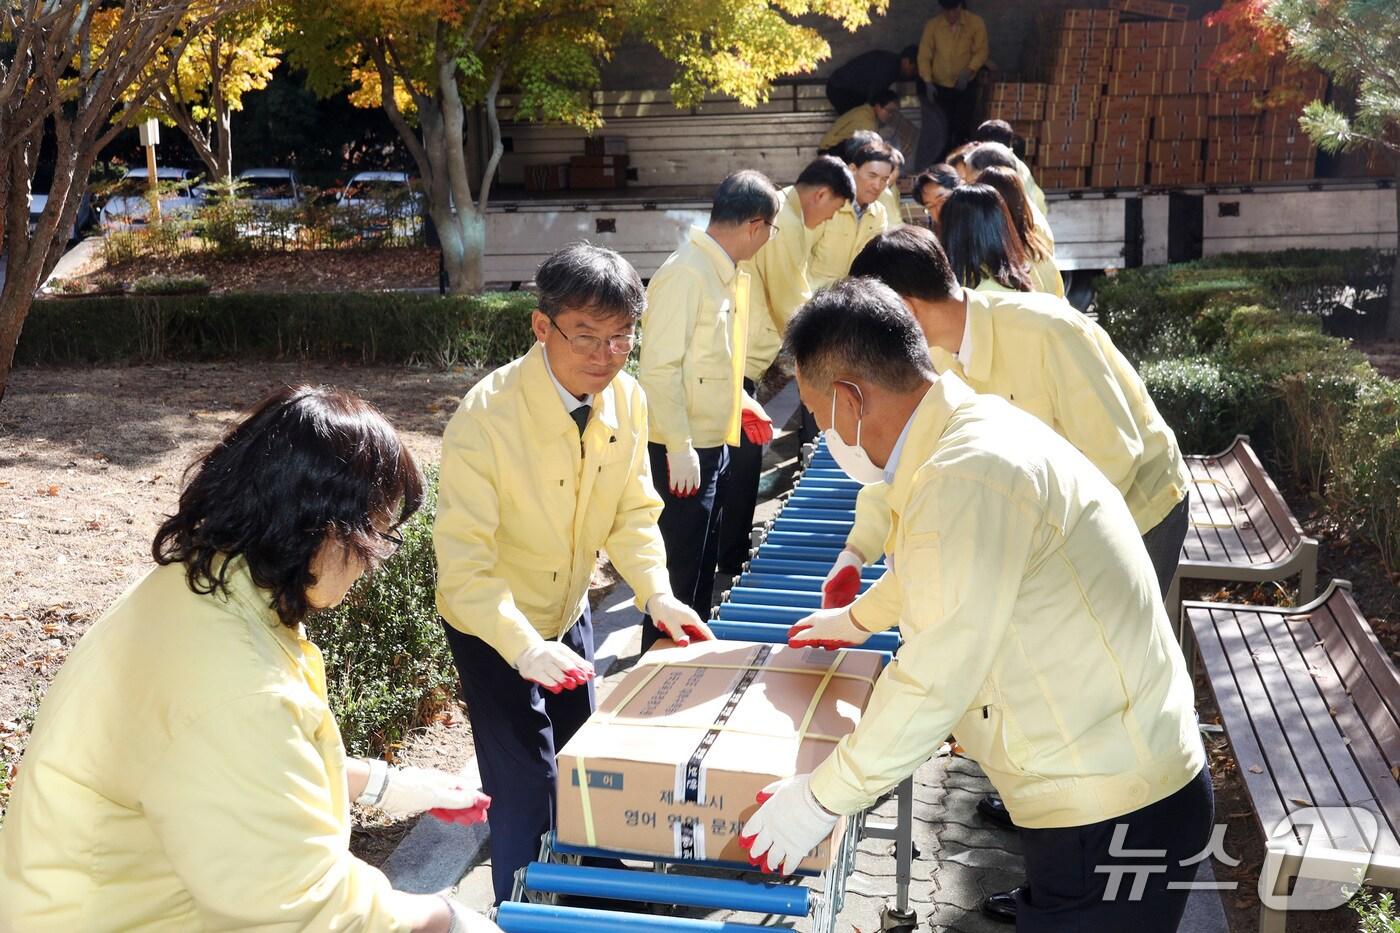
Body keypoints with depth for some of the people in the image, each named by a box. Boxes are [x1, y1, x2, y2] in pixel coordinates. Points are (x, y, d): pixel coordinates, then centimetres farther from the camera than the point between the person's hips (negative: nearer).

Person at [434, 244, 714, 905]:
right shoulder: (486, 416, -31)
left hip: (569, 613, 6)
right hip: (492, 628, -6)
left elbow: (633, 511, -2)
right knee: (524, 791, -4)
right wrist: (525, 648, -44)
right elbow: (463, 560, -33)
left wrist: (657, 593, -17)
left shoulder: (626, 400, -13)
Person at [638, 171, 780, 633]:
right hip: (683, 453, -10)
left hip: (713, 445, 10)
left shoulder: (724, 274, 9)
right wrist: (679, 449, -23)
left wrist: (740, 401, 16)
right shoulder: (685, 274, -20)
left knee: (703, 565, 21)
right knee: (680, 573, 0)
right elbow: (659, 368, -23)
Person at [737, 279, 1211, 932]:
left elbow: (934, 683, -25)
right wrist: (860, 617, 41)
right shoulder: (976, 421, 4)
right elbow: (933, 560, 25)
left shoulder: (967, 478, -27)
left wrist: (819, 799, -13)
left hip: (1111, 818, -9)